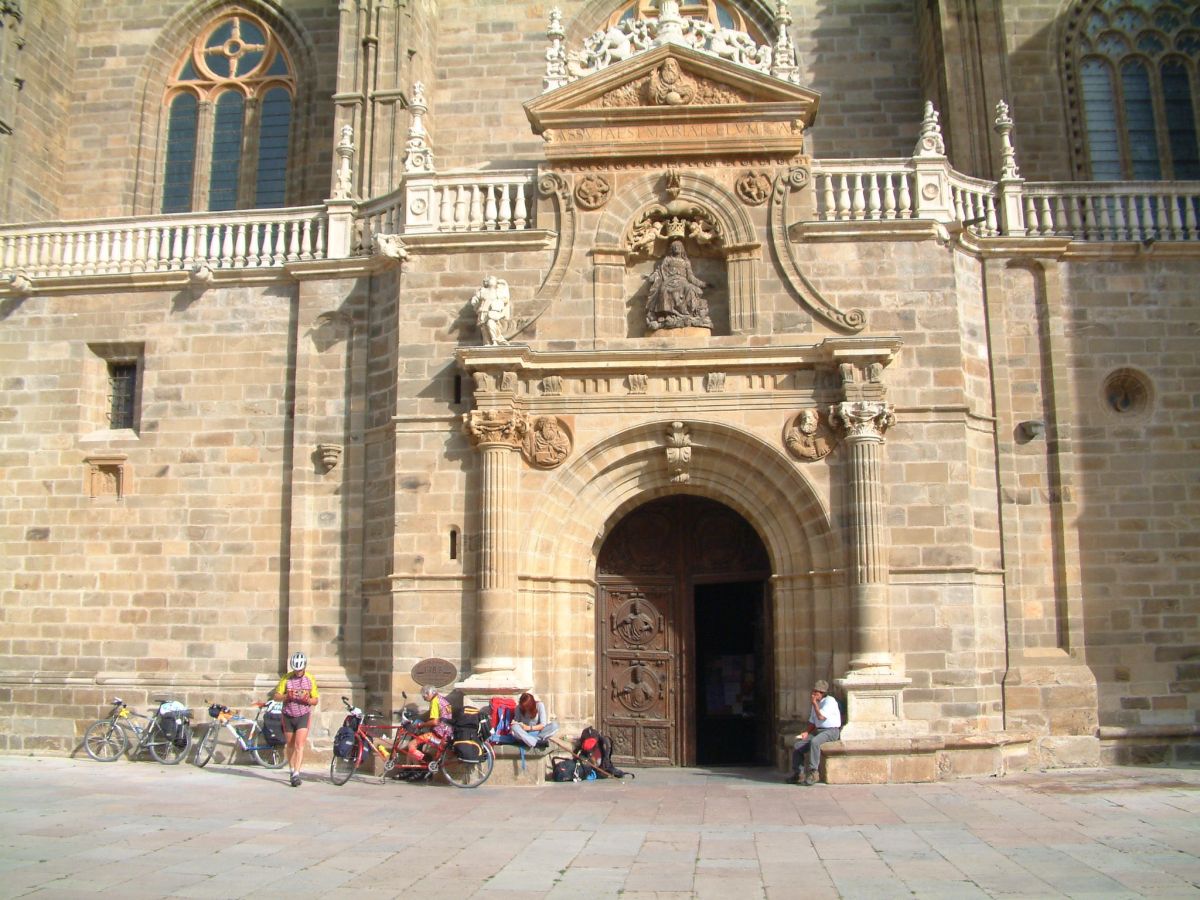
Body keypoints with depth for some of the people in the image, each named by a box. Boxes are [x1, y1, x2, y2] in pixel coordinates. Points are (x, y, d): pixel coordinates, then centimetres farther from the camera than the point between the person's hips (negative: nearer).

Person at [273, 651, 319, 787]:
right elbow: (276, 696, -4)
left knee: (299, 745, -13)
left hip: (303, 716, -2)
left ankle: (296, 774, -16)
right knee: (290, 745, 12)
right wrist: (286, 696, -24)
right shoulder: (286, 678, -3)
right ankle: (292, 770, 30)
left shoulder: (310, 679, -2)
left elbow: (315, 700, 1)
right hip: (288, 716, 2)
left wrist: (308, 700, -21)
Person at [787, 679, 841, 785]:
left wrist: (814, 703, -14)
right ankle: (798, 773, -4)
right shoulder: (817, 703, 18)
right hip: (818, 731, 8)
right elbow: (812, 722, 21)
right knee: (797, 745, -9)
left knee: (814, 742, -37)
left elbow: (821, 717, -21)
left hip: (831, 731, -8)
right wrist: (806, 732, 4)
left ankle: (812, 773, -33)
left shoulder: (829, 701, -9)